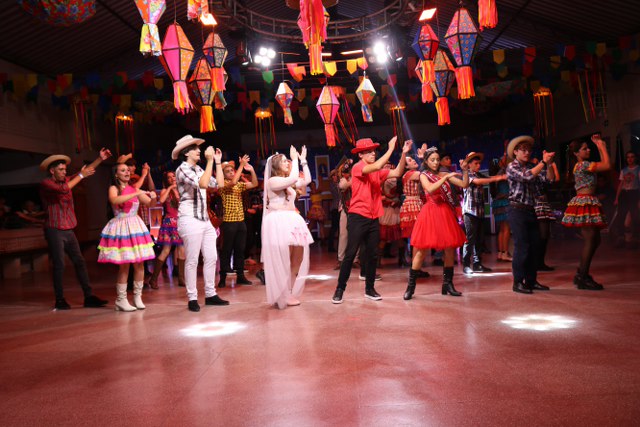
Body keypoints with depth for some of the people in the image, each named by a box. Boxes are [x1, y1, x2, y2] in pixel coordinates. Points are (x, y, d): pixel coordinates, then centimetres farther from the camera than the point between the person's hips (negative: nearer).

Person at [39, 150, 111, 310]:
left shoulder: (65, 180, 13)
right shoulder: (45, 184, -8)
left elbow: (86, 172, 12)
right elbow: (63, 189, -26)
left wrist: (100, 159, 4)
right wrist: (81, 175, -17)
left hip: (68, 231, 7)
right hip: (55, 231, -7)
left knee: (80, 262, 3)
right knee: (59, 265, -3)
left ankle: (89, 297, 6)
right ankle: (60, 300, 8)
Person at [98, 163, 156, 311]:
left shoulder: (134, 188, 13)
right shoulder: (113, 188, -1)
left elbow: (148, 202, 8)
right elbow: (114, 200, -23)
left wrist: (151, 196, -14)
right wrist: (136, 194, -28)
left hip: (136, 227, 4)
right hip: (121, 229, -4)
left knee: (139, 264, 1)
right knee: (124, 266, -5)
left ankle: (138, 297, 13)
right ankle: (121, 300, 6)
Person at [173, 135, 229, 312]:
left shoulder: (199, 169, 15)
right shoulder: (182, 169, -9)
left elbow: (219, 183, 13)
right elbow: (203, 184, -24)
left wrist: (218, 161, 13)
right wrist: (210, 160, -21)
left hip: (204, 218, 8)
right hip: (190, 219, -8)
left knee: (211, 257, 7)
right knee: (192, 260, -4)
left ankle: (210, 294, 16)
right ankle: (192, 298, 4)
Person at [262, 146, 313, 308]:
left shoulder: (287, 182, 19)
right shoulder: (272, 181, -7)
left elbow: (306, 180, 17)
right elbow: (294, 179, -21)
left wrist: (303, 161, 16)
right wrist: (295, 159, -10)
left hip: (293, 221, 9)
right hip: (278, 223, -9)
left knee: (298, 257, 7)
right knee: (283, 260, -4)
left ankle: (290, 293, 17)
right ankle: (284, 296, 7)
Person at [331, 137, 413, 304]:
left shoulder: (378, 172, 11)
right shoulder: (357, 167, -8)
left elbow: (397, 173, 5)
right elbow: (376, 166, -24)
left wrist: (403, 153, -4)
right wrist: (391, 149, -17)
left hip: (373, 218, 6)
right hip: (358, 217, -6)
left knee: (372, 255, 10)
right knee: (350, 254, -5)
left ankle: (369, 289, 20)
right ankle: (340, 289, 3)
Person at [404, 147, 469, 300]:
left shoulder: (445, 175, 12)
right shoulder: (423, 175, 2)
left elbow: (465, 185, 7)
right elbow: (430, 189, -18)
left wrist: (465, 171, -6)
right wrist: (446, 177, -20)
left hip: (445, 214, 4)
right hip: (430, 214, -4)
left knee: (450, 249, 4)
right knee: (421, 250, -5)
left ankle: (447, 284, 16)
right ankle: (410, 286, 2)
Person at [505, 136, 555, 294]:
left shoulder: (531, 167, 15)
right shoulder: (512, 167, -5)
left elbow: (549, 177, 6)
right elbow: (527, 176, -21)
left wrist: (548, 163, -7)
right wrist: (543, 162, -18)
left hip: (530, 210, 7)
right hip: (517, 210, -7)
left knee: (534, 245, 8)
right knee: (522, 246, -8)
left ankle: (531, 281, 17)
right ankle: (518, 282, -1)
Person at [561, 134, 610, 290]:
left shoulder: (583, 165, 19)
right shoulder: (582, 165, -11)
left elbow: (603, 165, 23)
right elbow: (607, 166, -15)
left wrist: (599, 146, 22)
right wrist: (602, 146, -3)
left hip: (587, 203, 10)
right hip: (585, 203, -10)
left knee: (594, 240, 11)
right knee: (590, 239, -10)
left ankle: (581, 274, 17)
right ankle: (583, 279, -7)